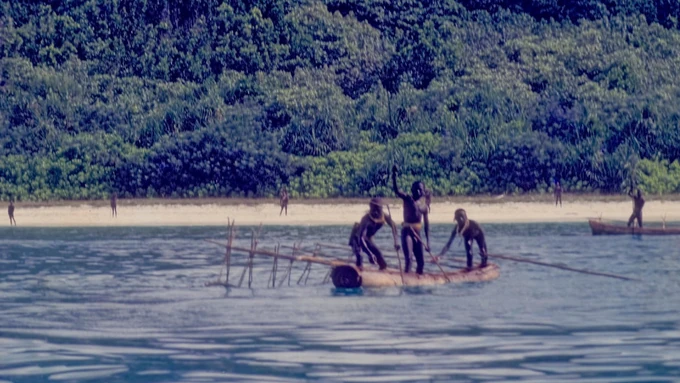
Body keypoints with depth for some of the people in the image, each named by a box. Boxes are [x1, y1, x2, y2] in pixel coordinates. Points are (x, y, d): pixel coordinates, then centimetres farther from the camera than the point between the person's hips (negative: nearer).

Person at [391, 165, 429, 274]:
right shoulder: (407, 199, -1)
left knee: (420, 263, 8)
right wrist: (394, 175, -35)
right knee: (408, 259, -21)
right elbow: (396, 190, -20)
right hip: (407, 232, -6)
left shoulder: (424, 207, 13)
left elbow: (427, 225, 16)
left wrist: (427, 242, 10)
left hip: (417, 234, 6)